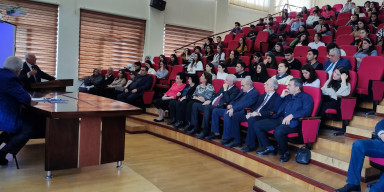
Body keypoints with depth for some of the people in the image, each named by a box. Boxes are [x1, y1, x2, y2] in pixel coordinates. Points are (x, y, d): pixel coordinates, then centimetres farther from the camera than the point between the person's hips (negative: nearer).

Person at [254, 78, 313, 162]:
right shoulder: (288, 96, 25)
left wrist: (291, 115, -26)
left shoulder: (305, 97, 5)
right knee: (257, 125, -5)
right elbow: (276, 109, 26)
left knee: (278, 131, -38)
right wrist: (282, 96, 14)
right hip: (279, 119, 8)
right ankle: (269, 148, 6)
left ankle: (285, 153, -10)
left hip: (292, 122, -8)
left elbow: (307, 111, -14)